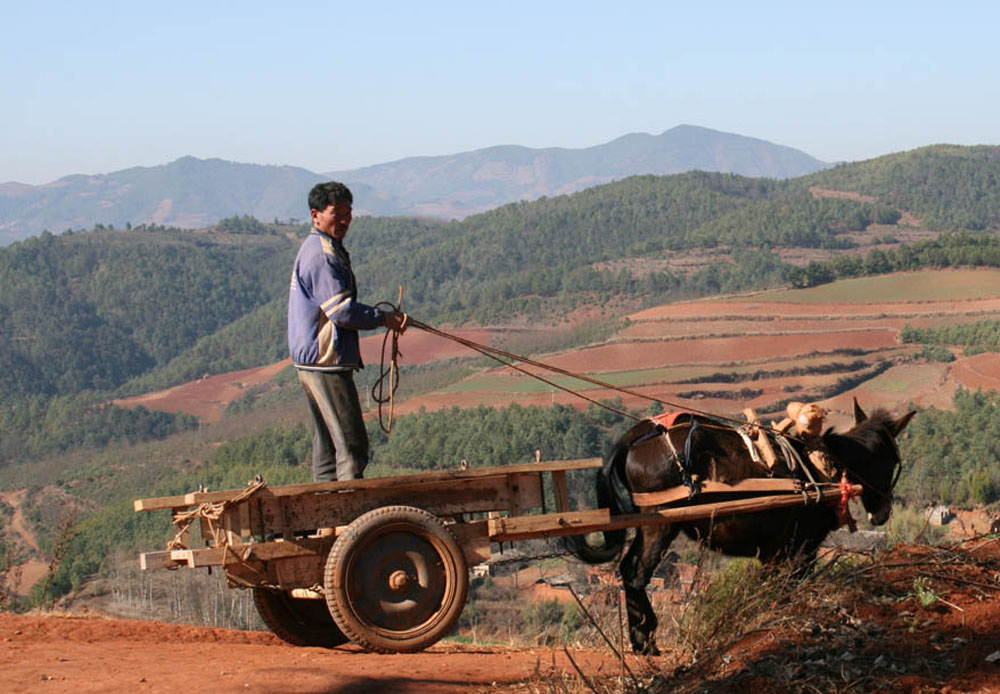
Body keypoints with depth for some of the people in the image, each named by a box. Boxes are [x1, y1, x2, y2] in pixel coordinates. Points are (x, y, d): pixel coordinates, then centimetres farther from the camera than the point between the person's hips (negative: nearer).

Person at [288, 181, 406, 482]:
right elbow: (341, 310, -20)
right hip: (326, 361, -11)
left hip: (312, 361, 11)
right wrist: (383, 318, -8)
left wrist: (381, 316, 14)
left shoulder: (315, 249, 18)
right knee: (352, 445, -11)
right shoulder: (322, 255, -16)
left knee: (327, 443, 14)